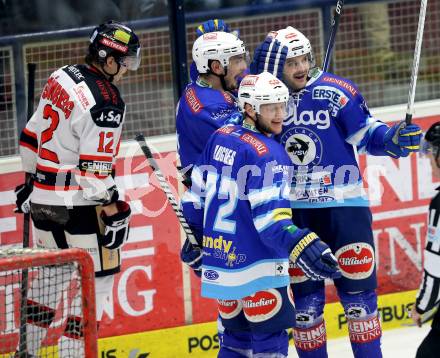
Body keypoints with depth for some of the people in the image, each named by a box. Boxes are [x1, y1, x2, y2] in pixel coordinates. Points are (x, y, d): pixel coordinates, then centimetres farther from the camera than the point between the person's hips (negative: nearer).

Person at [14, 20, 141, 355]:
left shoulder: (62, 77, 6)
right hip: (78, 206, -8)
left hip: (42, 199, 8)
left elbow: (32, 136, 14)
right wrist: (113, 211, -14)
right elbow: (95, 168, -21)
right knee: (97, 277, 2)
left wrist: (31, 180, 24)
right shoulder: (104, 102, -19)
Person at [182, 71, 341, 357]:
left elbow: (197, 192, 16)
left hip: (219, 258, 8)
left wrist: (196, 237, 27)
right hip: (255, 266, -8)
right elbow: (268, 215, -25)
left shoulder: (220, 137, 7)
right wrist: (302, 246, -35)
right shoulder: (267, 153, -16)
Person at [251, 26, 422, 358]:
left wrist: (394, 139, -22)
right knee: (305, 297, 8)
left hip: (343, 207, -2)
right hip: (294, 212, 2)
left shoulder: (337, 92, -8)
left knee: (358, 290, -1)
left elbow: (366, 134, -5)